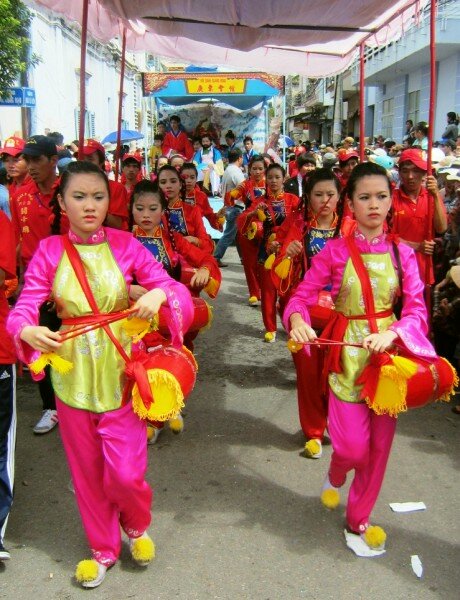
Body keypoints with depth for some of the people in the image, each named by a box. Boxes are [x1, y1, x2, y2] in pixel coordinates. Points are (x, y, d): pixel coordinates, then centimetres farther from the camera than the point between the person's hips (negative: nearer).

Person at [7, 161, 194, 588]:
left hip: (120, 372, -1)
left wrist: (160, 293, -30)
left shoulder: (126, 245, -5)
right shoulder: (48, 251, -4)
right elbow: (23, 308, -10)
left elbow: (175, 289, -7)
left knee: (125, 474, -2)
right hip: (72, 375, 1)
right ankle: (103, 548, 39)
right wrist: (28, 331, -33)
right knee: (87, 472, 14)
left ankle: (137, 525, 34)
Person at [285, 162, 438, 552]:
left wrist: (391, 334, -24)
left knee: (380, 443, 9)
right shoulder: (335, 251, -6)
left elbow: (417, 311, -5)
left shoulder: (402, 253, -1)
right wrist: (297, 320, -28)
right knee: (353, 445, -5)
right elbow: (301, 296, -7)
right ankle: (335, 475, 33)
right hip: (348, 352, -2)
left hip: (390, 350, 2)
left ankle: (360, 516, 31)